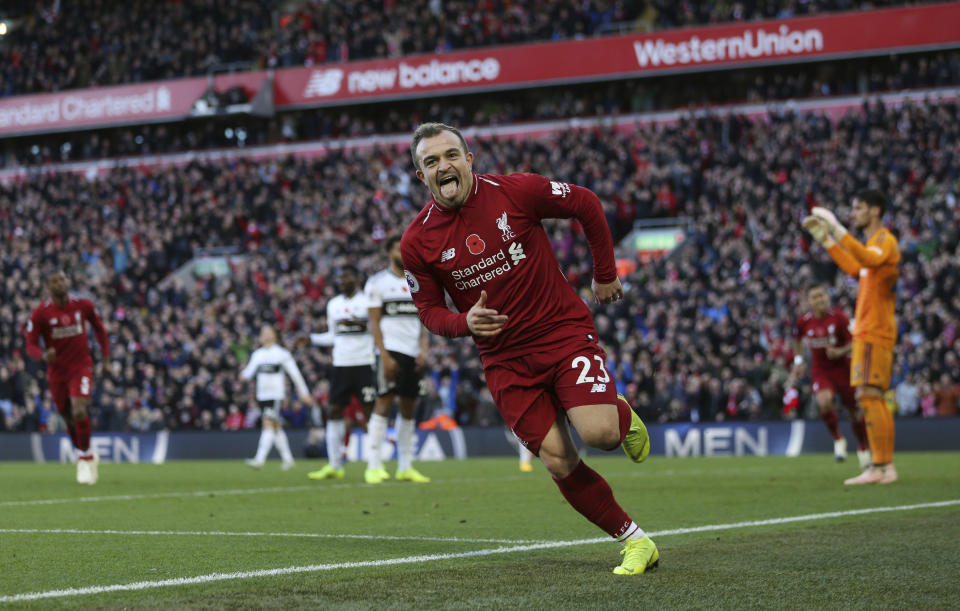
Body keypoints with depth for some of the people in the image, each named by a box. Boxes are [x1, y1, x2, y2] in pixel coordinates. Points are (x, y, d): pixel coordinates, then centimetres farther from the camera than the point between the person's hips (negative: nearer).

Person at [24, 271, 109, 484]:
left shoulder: (83, 306, -3)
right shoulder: (40, 313, -8)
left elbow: (98, 328, 14)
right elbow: (31, 345, -8)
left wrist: (105, 357, 12)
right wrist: (43, 355, -30)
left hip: (81, 367, -1)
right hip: (57, 370, 1)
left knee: (79, 412, -21)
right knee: (69, 418, 9)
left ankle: (84, 458, -2)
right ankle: (87, 455, 34)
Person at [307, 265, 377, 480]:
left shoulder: (368, 301, -1)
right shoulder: (333, 304, 16)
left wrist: (361, 324, -21)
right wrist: (311, 338, 11)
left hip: (364, 363, -5)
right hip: (341, 364, 5)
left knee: (371, 409, -5)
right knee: (335, 411, 0)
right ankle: (334, 466, 3)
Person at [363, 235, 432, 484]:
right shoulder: (378, 282, -1)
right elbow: (374, 322, -5)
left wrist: (423, 349, 2)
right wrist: (384, 355, -14)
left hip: (413, 353, 6)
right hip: (391, 350, -6)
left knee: (408, 408, 6)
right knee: (384, 403, -13)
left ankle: (405, 467, 11)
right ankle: (373, 466, -13)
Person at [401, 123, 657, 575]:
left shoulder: (517, 191, -12)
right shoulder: (417, 242, -6)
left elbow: (586, 204, 3)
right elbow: (429, 309, 6)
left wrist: (605, 275, 9)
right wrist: (465, 323, -16)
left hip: (564, 330, -2)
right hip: (505, 358, 2)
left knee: (597, 432, -23)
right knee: (559, 463, -7)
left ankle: (622, 415, 15)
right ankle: (636, 541, 9)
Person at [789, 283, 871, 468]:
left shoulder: (838, 317, -13)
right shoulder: (803, 322, -5)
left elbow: (854, 342, -10)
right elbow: (797, 339, 17)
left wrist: (841, 352, -28)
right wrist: (799, 361, 11)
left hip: (842, 368, -1)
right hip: (820, 371, 1)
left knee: (854, 410, 5)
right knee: (824, 401, -28)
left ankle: (863, 449, 30)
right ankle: (838, 439, -3)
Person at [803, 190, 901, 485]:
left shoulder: (885, 240, -10)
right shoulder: (874, 242, 20)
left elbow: (869, 259, -32)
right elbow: (854, 268, 35)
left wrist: (837, 228, -33)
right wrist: (824, 238, 30)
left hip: (874, 331, -10)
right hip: (868, 330, 10)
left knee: (868, 395, -14)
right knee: (874, 399, 11)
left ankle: (881, 467, -16)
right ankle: (884, 465, 13)